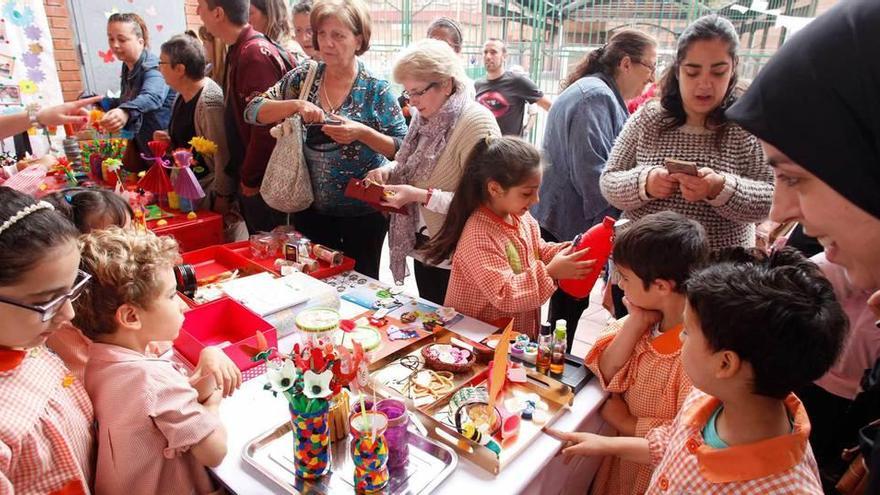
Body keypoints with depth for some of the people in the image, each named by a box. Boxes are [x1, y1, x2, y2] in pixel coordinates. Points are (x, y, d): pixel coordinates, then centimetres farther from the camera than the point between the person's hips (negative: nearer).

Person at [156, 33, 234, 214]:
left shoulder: (209, 101, -21)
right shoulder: (182, 95, 9)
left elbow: (223, 154, -24)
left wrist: (222, 197, -22)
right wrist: (169, 139, 3)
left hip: (207, 189, -9)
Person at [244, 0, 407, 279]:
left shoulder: (376, 89, -9)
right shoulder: (303, 78, 1)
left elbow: (404, 149, -10)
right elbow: (252, 112, -2)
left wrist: (362, 133, -25)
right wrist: (295, 105, -19)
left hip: (362, 212, -3)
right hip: (311, 208, 3)